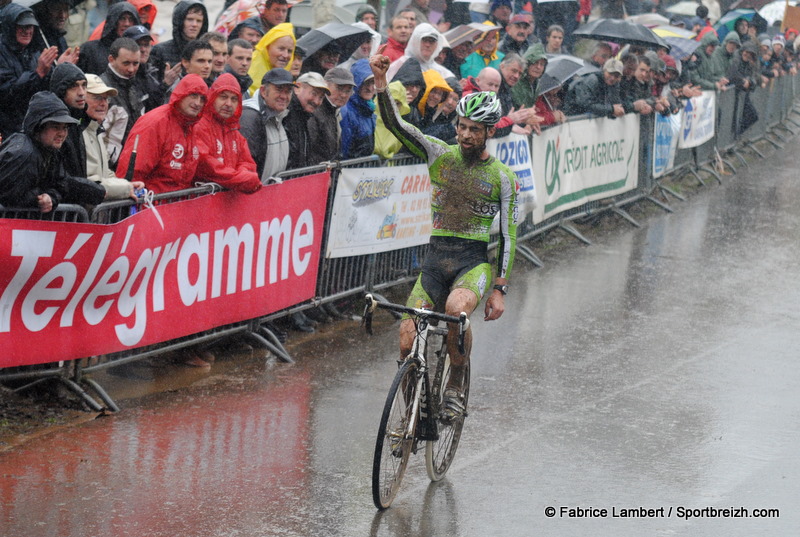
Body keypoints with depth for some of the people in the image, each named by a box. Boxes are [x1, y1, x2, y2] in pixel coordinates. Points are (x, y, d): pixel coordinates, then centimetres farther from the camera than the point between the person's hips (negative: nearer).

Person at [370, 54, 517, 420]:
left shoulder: (502, 177, 1)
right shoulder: (439, 155, 4)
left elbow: (508, 236, 2)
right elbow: (394, 123, -8)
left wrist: (500, 289, -6)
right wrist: (381, 80, -23)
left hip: (475, 262, -2)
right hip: (435, 260, 2)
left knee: (457, 307, -36)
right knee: (408, 342, -14)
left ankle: (456, 386, -13)